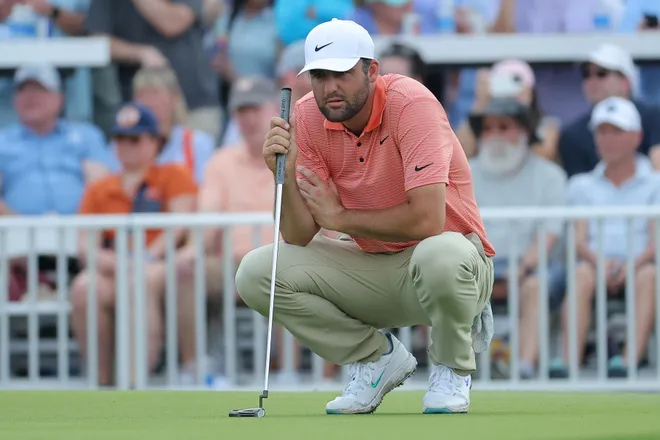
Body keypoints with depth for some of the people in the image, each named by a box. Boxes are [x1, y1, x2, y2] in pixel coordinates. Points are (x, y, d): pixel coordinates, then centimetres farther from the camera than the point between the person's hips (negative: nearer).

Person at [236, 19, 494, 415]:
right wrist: (285, 174, -27)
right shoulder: (307, 118, -7)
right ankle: (378, 358, 5)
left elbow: (427, 219, -32)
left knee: (441, 256, -42)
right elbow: (299, 238, -8)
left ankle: (452, 369, -8)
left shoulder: (412, 104, -23)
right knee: (256, 273, -13)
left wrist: (340, 217, -18)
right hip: (373, 270, 5)